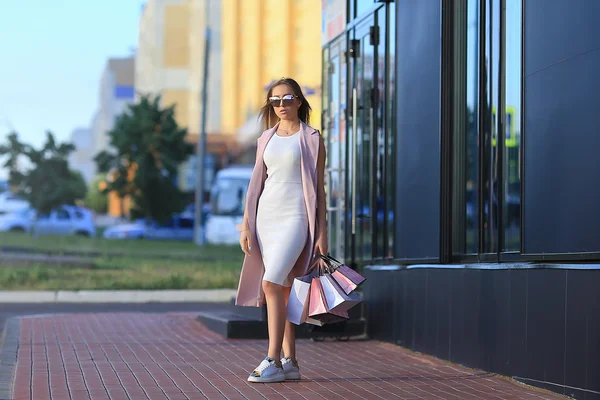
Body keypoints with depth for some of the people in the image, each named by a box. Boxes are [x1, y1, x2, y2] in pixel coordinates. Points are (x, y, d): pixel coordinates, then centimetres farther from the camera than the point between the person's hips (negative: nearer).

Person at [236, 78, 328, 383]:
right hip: (266, 216, 6)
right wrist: (246, 225, 5)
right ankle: (290, 361, 13)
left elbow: (319, 188, -1)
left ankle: (272, 361, -16)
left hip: (295, 218, -6)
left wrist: (322, 232, -6)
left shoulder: (312, 139, 0)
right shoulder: (266, 139, 13)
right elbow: (256, 183, 12)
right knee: (282, 289, 7)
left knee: (270, 284, -18)